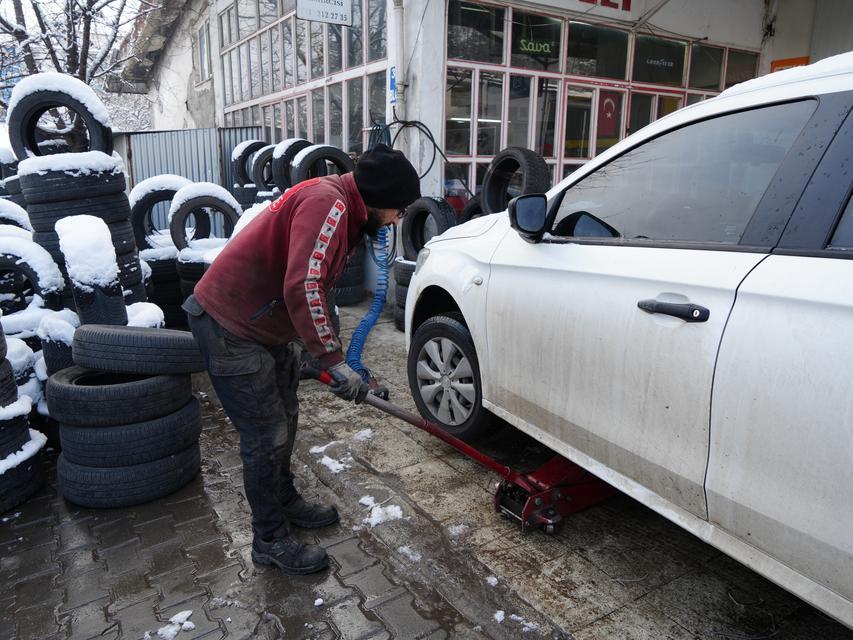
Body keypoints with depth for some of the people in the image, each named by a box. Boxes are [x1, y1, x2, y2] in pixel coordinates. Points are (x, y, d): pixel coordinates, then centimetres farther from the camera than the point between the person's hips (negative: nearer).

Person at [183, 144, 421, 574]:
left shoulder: (344, 213, 10)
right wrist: (334, 361, -28)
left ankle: (285, 504, 40)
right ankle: (271, 540, 17)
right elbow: (303, 289, -34)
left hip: (264, 325, 10)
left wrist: (301, 345, 18)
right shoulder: (327, 203, -23)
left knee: (284, 420, 20)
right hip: (229, 329, -10)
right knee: (266, 436, -1)